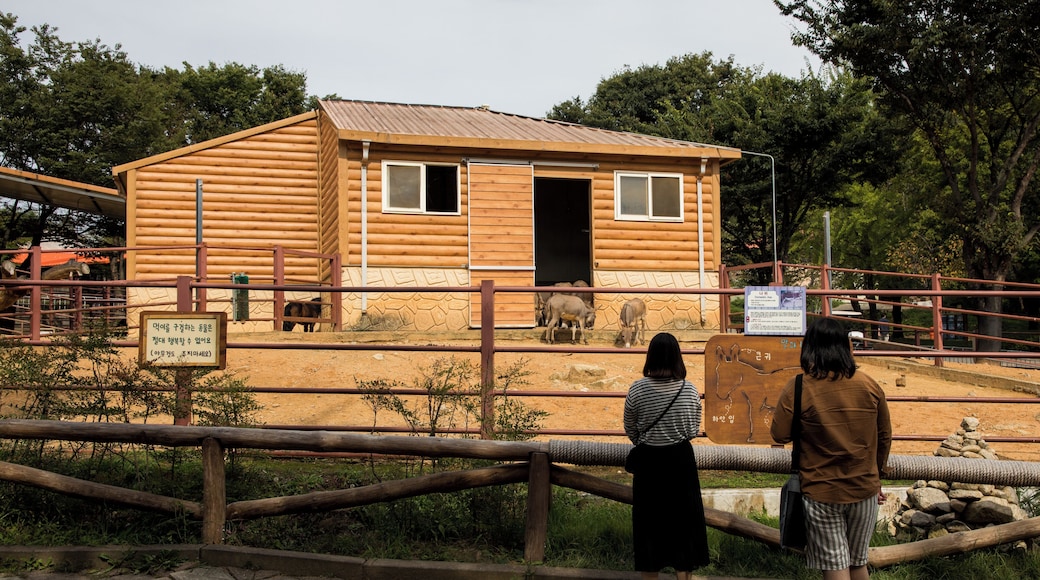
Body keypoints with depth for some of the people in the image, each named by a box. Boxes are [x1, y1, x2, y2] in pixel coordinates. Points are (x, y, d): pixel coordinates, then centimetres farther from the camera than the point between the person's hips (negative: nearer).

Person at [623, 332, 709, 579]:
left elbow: (630, 430, 0)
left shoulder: (637, 389, -12)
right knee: (683, 519, 13)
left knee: (649, 521, 11)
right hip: (681, 460, 1)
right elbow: (694, 431, 2)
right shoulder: (690, 390, -9)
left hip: (649, 461, -1)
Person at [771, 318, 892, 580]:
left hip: (821, 493, -3)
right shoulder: (870, 386, -3)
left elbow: (779, 435, -9)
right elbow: (884, 437, 6)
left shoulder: (797, 389, -14)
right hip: (865, 489, 4)